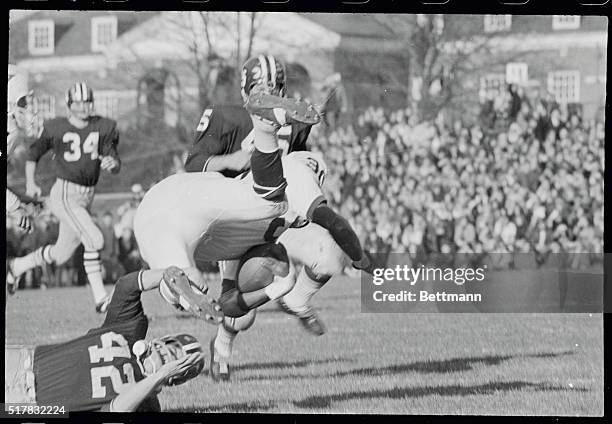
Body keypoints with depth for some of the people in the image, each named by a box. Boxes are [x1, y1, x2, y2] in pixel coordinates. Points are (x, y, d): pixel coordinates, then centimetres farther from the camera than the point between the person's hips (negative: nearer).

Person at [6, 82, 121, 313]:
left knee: (61, 253, 17)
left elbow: (116, 166, 0)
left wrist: (112, 162, -24)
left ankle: (16, 266, 40)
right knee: (94, 239, -22)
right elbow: (33, 154, 9)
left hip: (86, 198, 6)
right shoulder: (55, 129, -5)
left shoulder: (104, 127, 3)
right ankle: (100, 298, -19)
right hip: (65, 194, -6)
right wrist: (30, 183, -2)